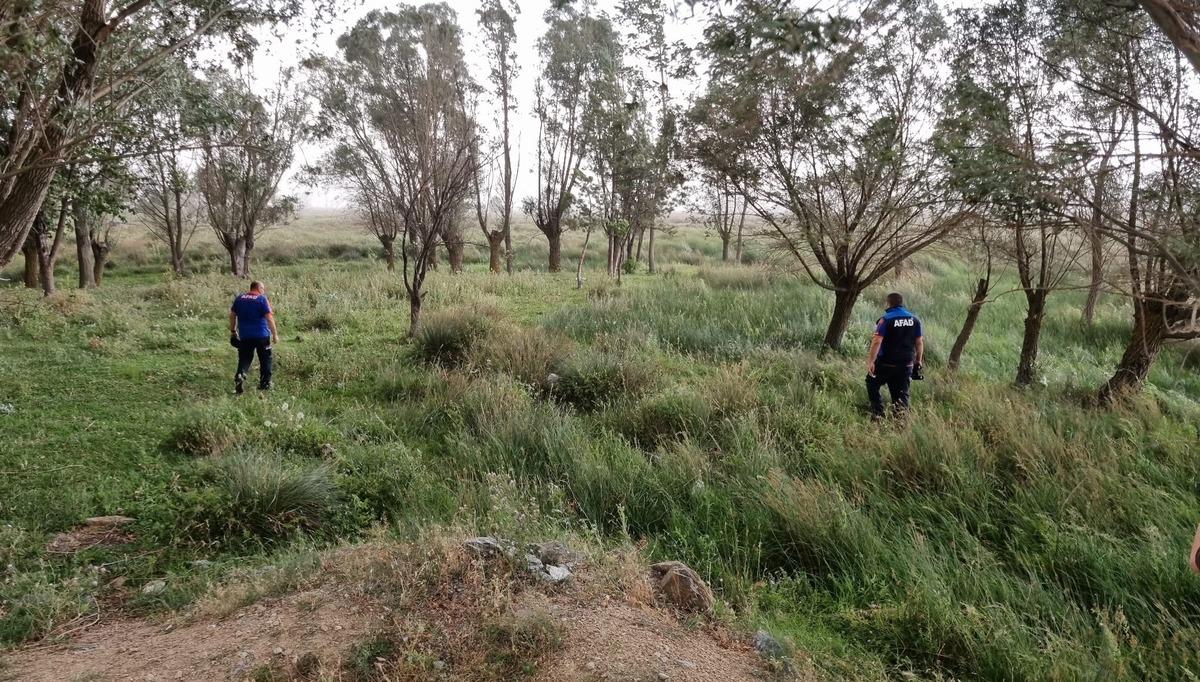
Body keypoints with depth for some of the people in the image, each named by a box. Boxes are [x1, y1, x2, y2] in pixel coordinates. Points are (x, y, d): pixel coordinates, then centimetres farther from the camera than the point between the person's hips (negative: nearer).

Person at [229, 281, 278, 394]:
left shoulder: (239, 298, 6)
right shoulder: (262, 299, -8)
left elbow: (232, 315, 10)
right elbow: (269, 318, -13)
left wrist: (233, 331, 20)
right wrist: (275, 334, -9)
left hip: (244, 336, 3)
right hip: (262, 335, -3)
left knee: (244, 359, 9)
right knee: (265, 360, 11)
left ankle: (240, 376, -18)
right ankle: (265, 384, 16)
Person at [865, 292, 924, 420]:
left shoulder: (886, 319, -10)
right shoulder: (914, 320, 5)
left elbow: (877, 341, -18)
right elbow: (919, 342, 8)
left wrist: (870, 361, -16)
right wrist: (918, 361, 17)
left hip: (886, 363, -4)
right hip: (906, 365, 4)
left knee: (872, 384, 15)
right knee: (902, 394, 10)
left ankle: (878, 413, 8)